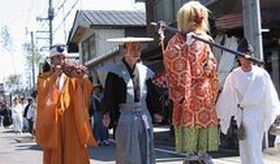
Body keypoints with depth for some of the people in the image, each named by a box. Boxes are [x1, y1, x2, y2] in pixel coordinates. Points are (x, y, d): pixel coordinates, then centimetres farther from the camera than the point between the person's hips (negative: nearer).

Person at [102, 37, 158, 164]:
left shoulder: (145, 71, 10)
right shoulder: (115, 72, -5)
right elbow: (108, 98, -6)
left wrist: (152, 114, 12)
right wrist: (112, 118, -14)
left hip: (144, 120, 5)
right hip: (125, 121, -5)